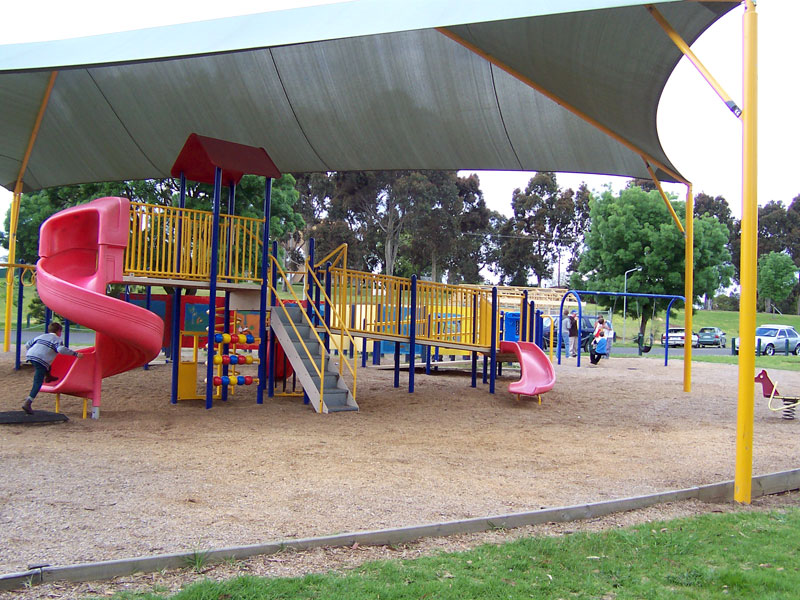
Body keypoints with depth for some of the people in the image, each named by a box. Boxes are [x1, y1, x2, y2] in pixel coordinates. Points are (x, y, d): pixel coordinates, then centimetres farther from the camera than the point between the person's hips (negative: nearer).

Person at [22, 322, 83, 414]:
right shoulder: (57, 340, 7)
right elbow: (61, 349, -13)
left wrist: (28, 352, 50)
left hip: (30, 356, 7)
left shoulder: (41, 336, 26)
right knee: (38, 382, -5)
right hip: (41, 360, -6)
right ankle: (27, 403, -13)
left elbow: (28, 344, 31)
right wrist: (75, 354, -11)